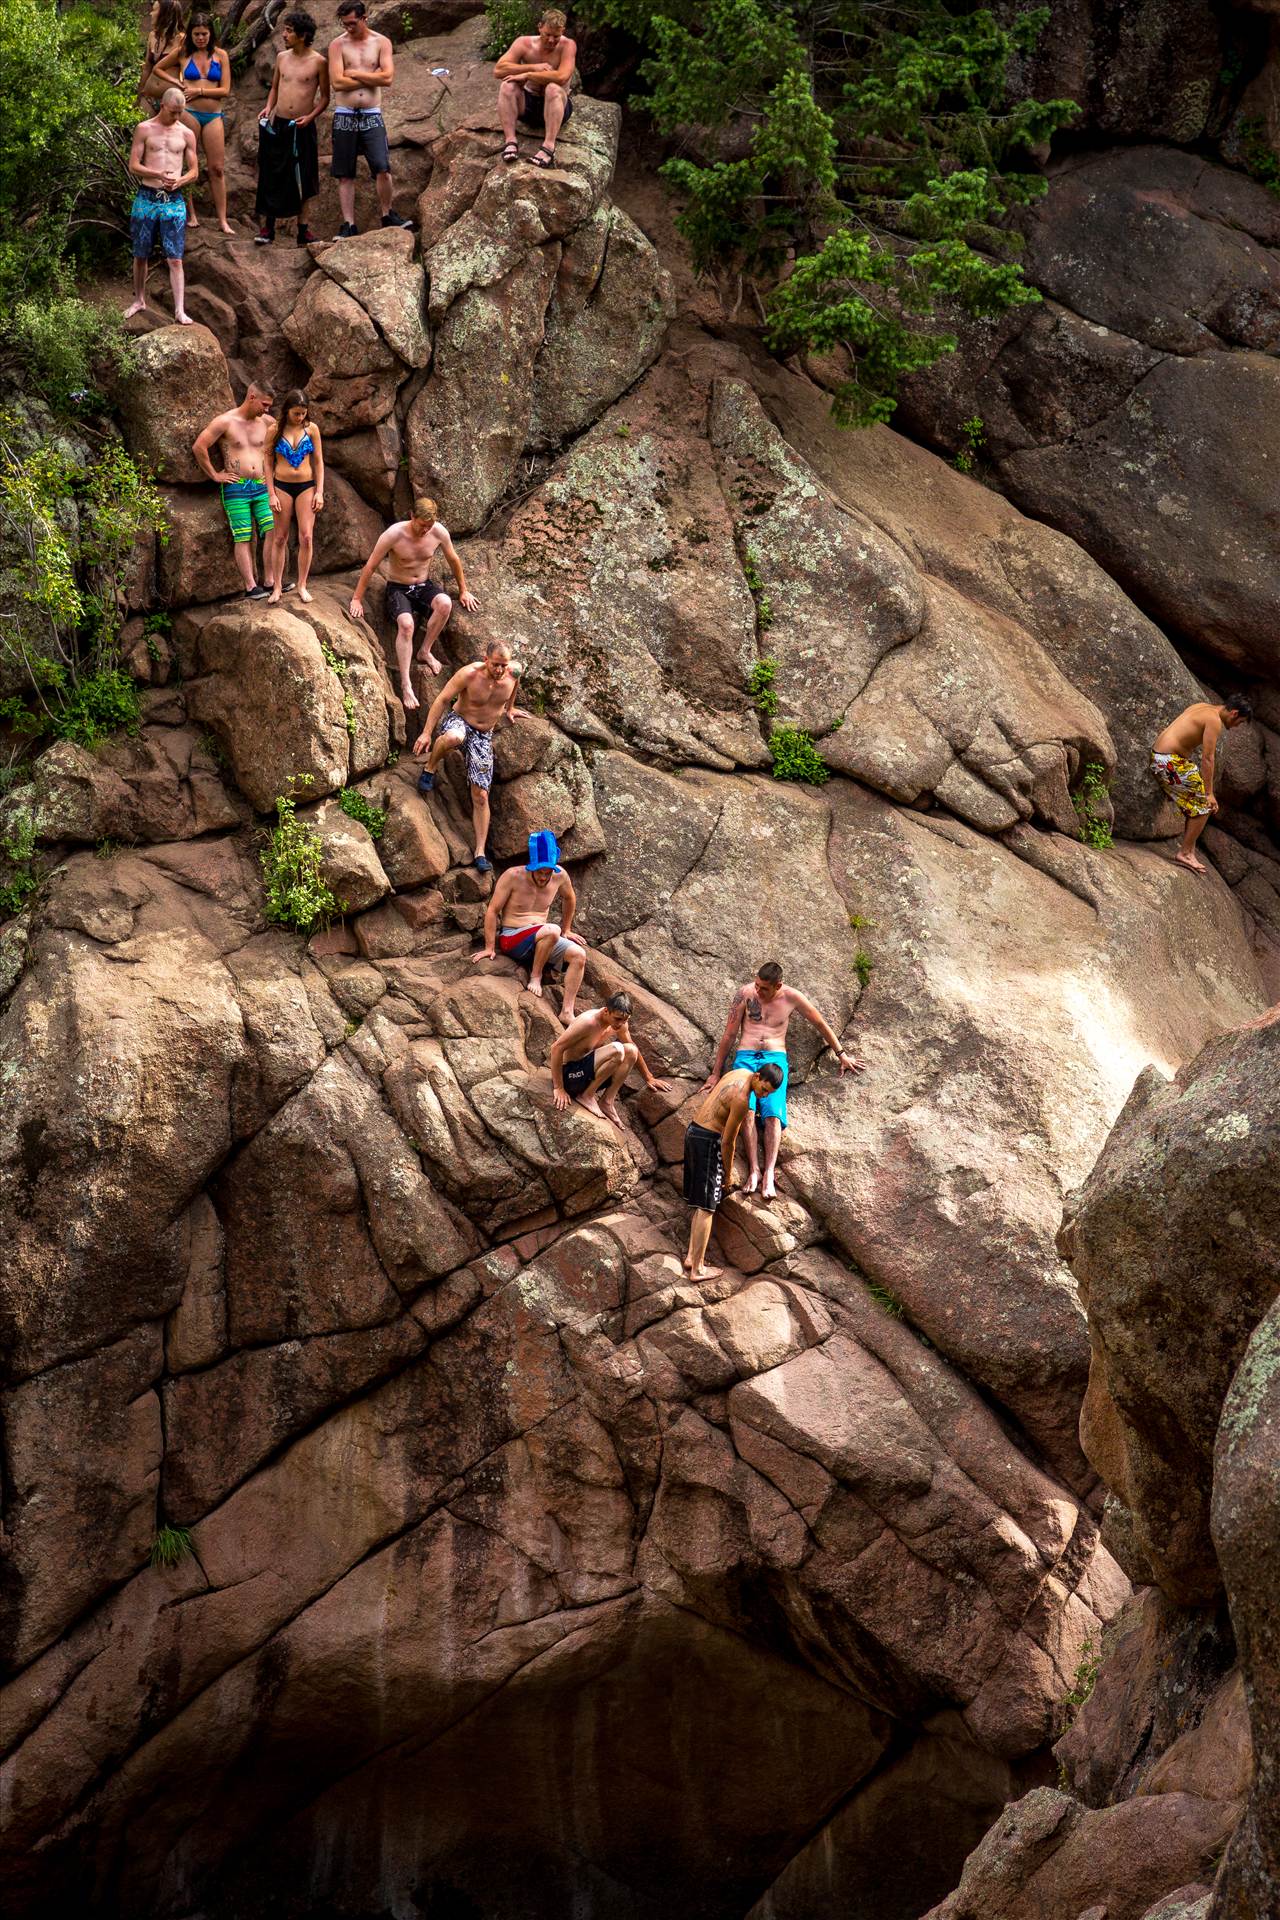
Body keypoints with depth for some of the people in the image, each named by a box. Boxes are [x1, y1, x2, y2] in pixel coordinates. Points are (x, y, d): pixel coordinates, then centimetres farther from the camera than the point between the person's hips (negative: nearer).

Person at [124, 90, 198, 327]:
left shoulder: (186, 134, 5)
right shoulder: (144, 129, 1)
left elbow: (193, 171, 9)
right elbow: (133, 166, -2)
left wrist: (179, 181, -13)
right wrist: (158, 174, -19)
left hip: (173, 201, 0)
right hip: (146, 198, 0)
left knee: (175, 259, -6)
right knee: (141, 255, 10)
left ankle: (180, 311, -8)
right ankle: (139, 301, 28)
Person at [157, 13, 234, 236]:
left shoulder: (220, 55, 4)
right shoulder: (182, 53, 3)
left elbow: (225, 90, -1)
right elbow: (158, 69, 16)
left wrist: (199, 91, -9)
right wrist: (176, 83, 2)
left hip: (213, 116, 1)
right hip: (189, 112, -1)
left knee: (217, 168, 0)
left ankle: (223, 220, 1)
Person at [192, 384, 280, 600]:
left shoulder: (266, 423, 9)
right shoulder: (225, 422, -5)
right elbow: (198, 447, -7)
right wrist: (214, 475, -4)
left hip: (261, 486, 5)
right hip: (236, 488, -5)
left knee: (272, 531, -7)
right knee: (243, 539, -5)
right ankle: (251, 587, -6)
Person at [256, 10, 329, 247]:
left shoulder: (318, 62, -5)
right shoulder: (282, 57, 7)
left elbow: (325, 97, 0)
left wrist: (311, 116, -13)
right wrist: (269, 107, 0)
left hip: (303, 128, -3)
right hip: (277, 125, 3)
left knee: (303, 181, 6)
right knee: (271, 177, 1)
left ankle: (303, 229, 15)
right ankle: (266, 228, 7)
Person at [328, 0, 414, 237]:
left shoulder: (381, 42, 4)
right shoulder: (337, 44, 1)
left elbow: (388, 78, -9)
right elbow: (337, 82, -11)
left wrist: (354, 74, -7)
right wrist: (372, 78, -6)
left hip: (371, 116, 0)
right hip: (345, 116, 0)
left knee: (382, 169, -11)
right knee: (345, 174, 1)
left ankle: (387, 216, 6)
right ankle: (349, 225, 5)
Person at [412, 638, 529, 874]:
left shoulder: (513, 674, -11)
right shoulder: (469, 674, -22)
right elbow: (442, 699, -14)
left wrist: (509, 709, 31)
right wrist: (427, 732, -16)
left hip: (484, 736, 3)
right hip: (459, 721, -3)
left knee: (481, 796, -4)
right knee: (453, 737, -44)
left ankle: (480, 853, 0)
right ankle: (429, 769, -12)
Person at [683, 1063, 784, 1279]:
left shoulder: (741, 1072, 4)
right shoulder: (741, 1099, -24)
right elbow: (727, 1141, -16)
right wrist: (729, 1174, -4)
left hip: (693, 1131, 10)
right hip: (708, 1140, -10)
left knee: (701, 1204, 16)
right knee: (706, 1207, -5)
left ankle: (691, 1257, 19)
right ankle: (697, 1269, -3)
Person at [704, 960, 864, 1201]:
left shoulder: (791, 998, 3)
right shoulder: (745, 994, 1)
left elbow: (820, 1024, 17)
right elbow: (729, 1034, 6)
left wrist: (841, 1054, 24)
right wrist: (716, 1073, 7)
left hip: (775, 1058, 0)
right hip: (746, 1056, 0)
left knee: (773, 1113, -24)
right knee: (746, 1109, -28)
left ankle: (769, 1174, -35)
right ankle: (753, 1169, -33)